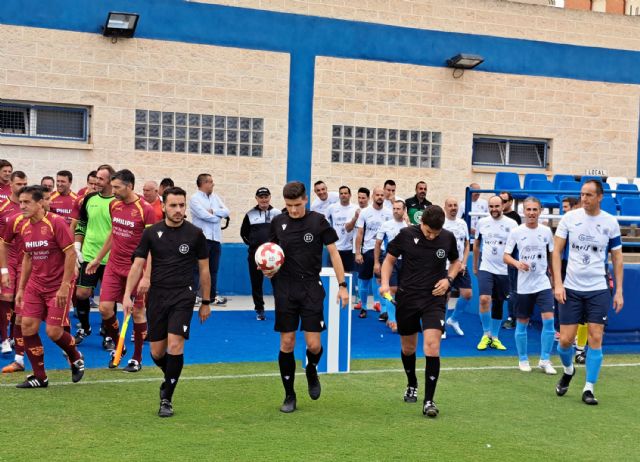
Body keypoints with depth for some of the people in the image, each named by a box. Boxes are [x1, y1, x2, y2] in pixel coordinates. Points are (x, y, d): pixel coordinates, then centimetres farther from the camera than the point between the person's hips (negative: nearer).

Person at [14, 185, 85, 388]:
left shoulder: (56, 223, -15)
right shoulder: (25, 228, 6)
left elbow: (71, 254, -16)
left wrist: (64, 286, -19)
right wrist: (21, 288, 14)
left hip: (58, 287, -6)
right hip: (35, 285, 6)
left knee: (54, 331, -7)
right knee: (27, 326, -2)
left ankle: (76, 359, 24)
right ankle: (39, 377, 11)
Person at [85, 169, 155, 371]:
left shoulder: (145, 210, -14)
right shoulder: (114, 205, 6)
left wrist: (147, 276, -20)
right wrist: (98, 259, 23)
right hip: (113, 265, 5)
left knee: (137, 312, 3)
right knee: (105, 307, -2)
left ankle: (137, 359, 17)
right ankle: (116, 347, 22)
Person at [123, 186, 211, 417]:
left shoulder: (195, 234, -2)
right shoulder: (151, 233, 1)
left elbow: (204, 269, 6)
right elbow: (138, 265, 2)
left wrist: (206, 302, 8)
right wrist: (127, 295, -9)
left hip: (183, 296, -2)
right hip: (157, 296, 2)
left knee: (175, 345, -15)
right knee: (157, 353, 6)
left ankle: (167, 400, -1)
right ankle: (170, 378, 39)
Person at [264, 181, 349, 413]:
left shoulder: (318, 221, -4)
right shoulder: (278, 222, 2)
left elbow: (333, 253, 1)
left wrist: (342, 285, -3)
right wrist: (268, 269, -6)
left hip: (311, 288, -1)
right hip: (285, 288, 2)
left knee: (314, 344, -6)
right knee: (287, 343, 2)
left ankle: (312, 371, 30)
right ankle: (289, 396, 15)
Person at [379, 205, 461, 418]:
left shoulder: (448, 238, -3)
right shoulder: (406, 234, -7)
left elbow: (455, 261, 15)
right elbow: (389, 259, 4)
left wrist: (449, 279, -4)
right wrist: (385, 282, -12)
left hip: (434, 298, -1)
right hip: (407, 297, 1)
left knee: (432, 345, -17)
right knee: (408, 348, 14)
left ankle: (429, 401, -10)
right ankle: (412, 386, 42)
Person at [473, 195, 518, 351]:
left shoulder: (511, 224, -3)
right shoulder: (482, 222, 4)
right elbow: (476, 245, 15)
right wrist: (474, 266, 18)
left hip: (503, 270, 0)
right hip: (485, 268, 0)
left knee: (498, 304, 9)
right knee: (484, 299, -17)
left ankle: (495, 338, 22)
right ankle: (486, 334, 0)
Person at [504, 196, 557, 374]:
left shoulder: (546, 231, 2)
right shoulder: (516, 232, -3)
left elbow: (552, 255, 13)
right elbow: (506, 256, -2)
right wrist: (517, 263, -22)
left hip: (543, 283, 1)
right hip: (523, 285, -1)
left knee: (548, 319, -11)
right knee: (522, 323, 6)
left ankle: (545, 361, 1)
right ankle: (523, 360, 23)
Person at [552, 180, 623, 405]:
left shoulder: (610, 222, 0)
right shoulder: (569, 218, -3)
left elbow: (617, 257, 7)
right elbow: (557, 251, 0)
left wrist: (619, 291, 3)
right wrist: (558, 284, -8)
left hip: (598, 290, 0)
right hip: (571, 289, 0)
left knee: (595, 338, -5)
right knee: (565, 340, 0)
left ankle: (589, 389, 6)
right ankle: (568, 371, 32)